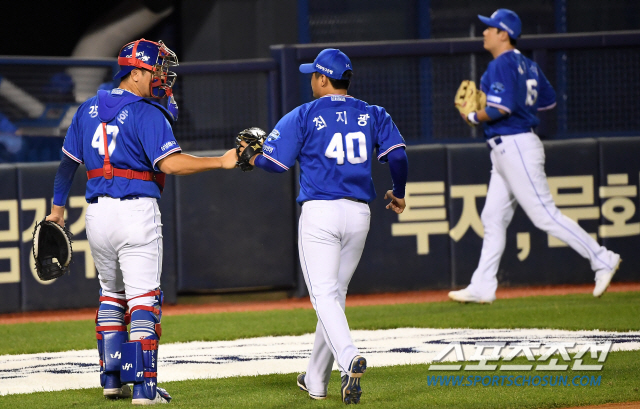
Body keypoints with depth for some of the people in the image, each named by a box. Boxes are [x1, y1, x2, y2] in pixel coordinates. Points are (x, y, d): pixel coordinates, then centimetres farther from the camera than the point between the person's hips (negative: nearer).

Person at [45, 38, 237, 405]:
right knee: (143, 299, -4)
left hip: (98, 212, 6)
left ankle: (111, 378, 19)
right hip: (137, 210, -6)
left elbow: (68, 160, 20)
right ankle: (143, 386, -9)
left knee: (111, 293, 21)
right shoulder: (147, 114, -10)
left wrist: (58, 206, 30)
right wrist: (222, 162, -18)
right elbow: (170, 163, -21)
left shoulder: (89, 109, 12)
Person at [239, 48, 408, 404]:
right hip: (359, 214, 5)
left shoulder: (305, 116, -1)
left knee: (325, 295, -9)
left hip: (320, 211, -4)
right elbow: (398, 155, 0)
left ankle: (350, 358, -36)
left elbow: (275, 161, -3)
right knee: (336, 294, 15)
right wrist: (398, 193, 18)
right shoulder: (372, 115, 10)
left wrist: (250, 157, 19)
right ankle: (316, 381, 21)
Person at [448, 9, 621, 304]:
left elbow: (501, 108, -24)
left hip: (515, 147, -11)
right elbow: (548, 100, 21)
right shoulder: (526, 65, 15)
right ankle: (483, 287, 11)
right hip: (507, 151, 11)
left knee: (545, 215, -10)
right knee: (493, 218, 10)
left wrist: (474, 117, -9)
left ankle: (601, 259, -8)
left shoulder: (502, 65, -14)